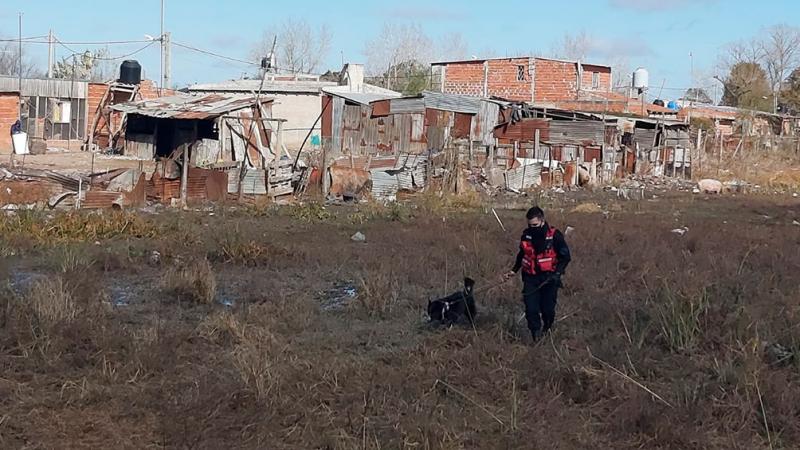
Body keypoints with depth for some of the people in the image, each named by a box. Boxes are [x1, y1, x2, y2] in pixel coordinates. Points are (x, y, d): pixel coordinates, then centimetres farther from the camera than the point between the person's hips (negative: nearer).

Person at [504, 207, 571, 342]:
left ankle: (547, 330, 32)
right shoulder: (526, 235, 2)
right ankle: (536, 335, 6)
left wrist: (557, 272, -16)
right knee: (531, 308, -6)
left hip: (548, 278, -3)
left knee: (548, 308, 4)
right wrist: (514, 270, 13)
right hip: (531, 278, 3)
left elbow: (565, 256, -4)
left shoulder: (554, 235, -10)